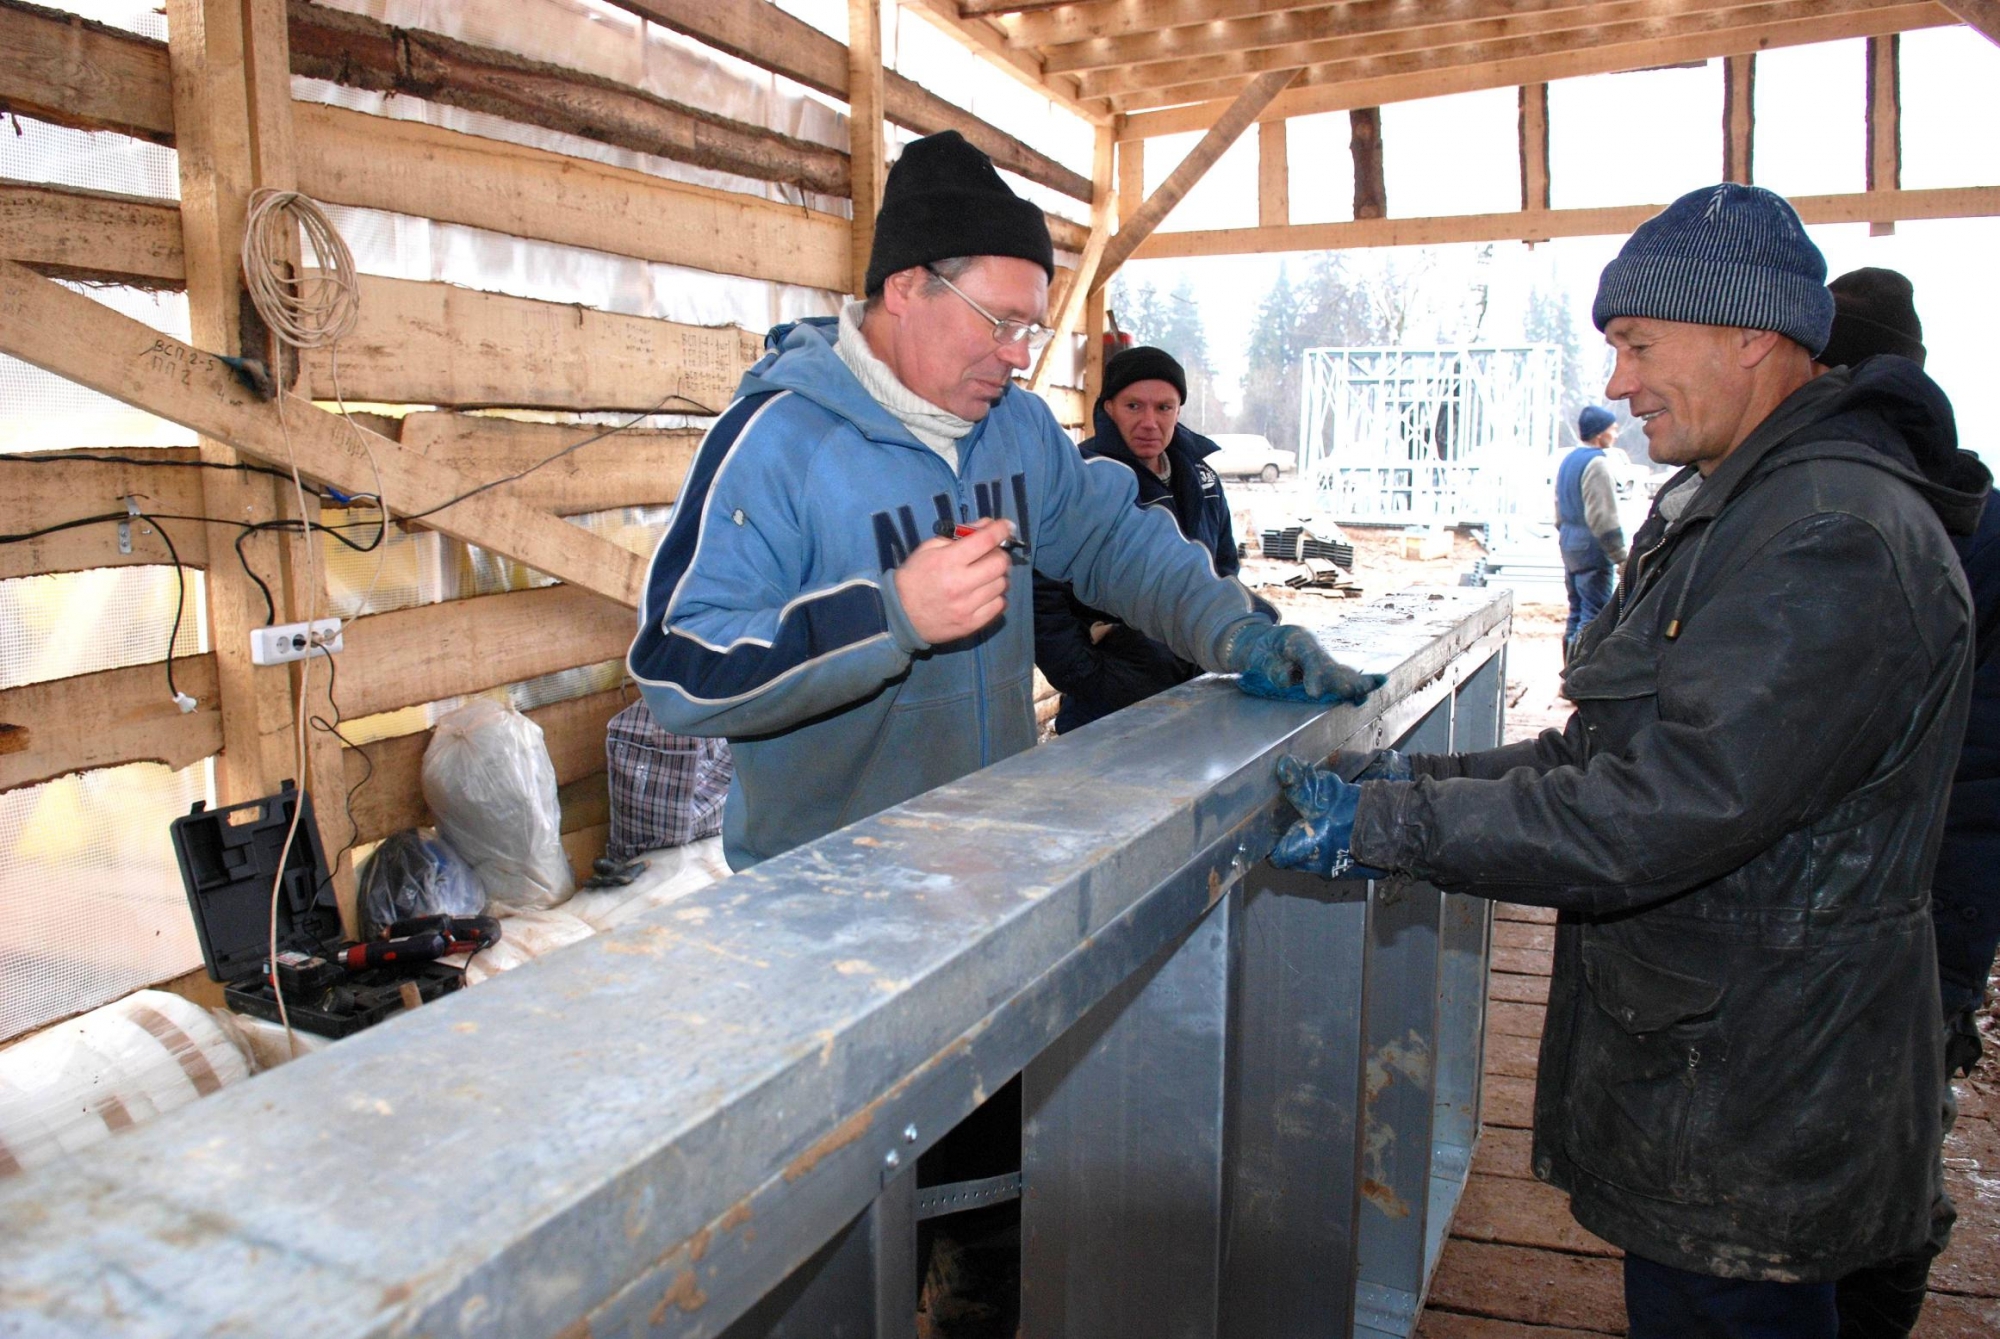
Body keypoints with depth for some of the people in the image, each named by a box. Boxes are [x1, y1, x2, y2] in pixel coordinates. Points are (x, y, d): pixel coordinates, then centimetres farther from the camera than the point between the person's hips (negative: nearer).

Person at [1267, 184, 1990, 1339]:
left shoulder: (1836, 541, -23)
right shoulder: (1730, 505, 12)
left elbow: (1660, 814, -29)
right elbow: (1614, 754, 12)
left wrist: (1385, 824, -25)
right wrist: (1422, 783, 1)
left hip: (1755, 1103, -9)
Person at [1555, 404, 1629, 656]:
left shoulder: (1568, 461, 14)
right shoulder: (1596, 464, -15)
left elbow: (1560, 512, 21)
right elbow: (1603, 518, -20)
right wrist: (1621, 557, -17)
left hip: (1570, 547, 10)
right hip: (1593, 550, -10)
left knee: (1576, 614, 15)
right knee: (1593, 619, -7)